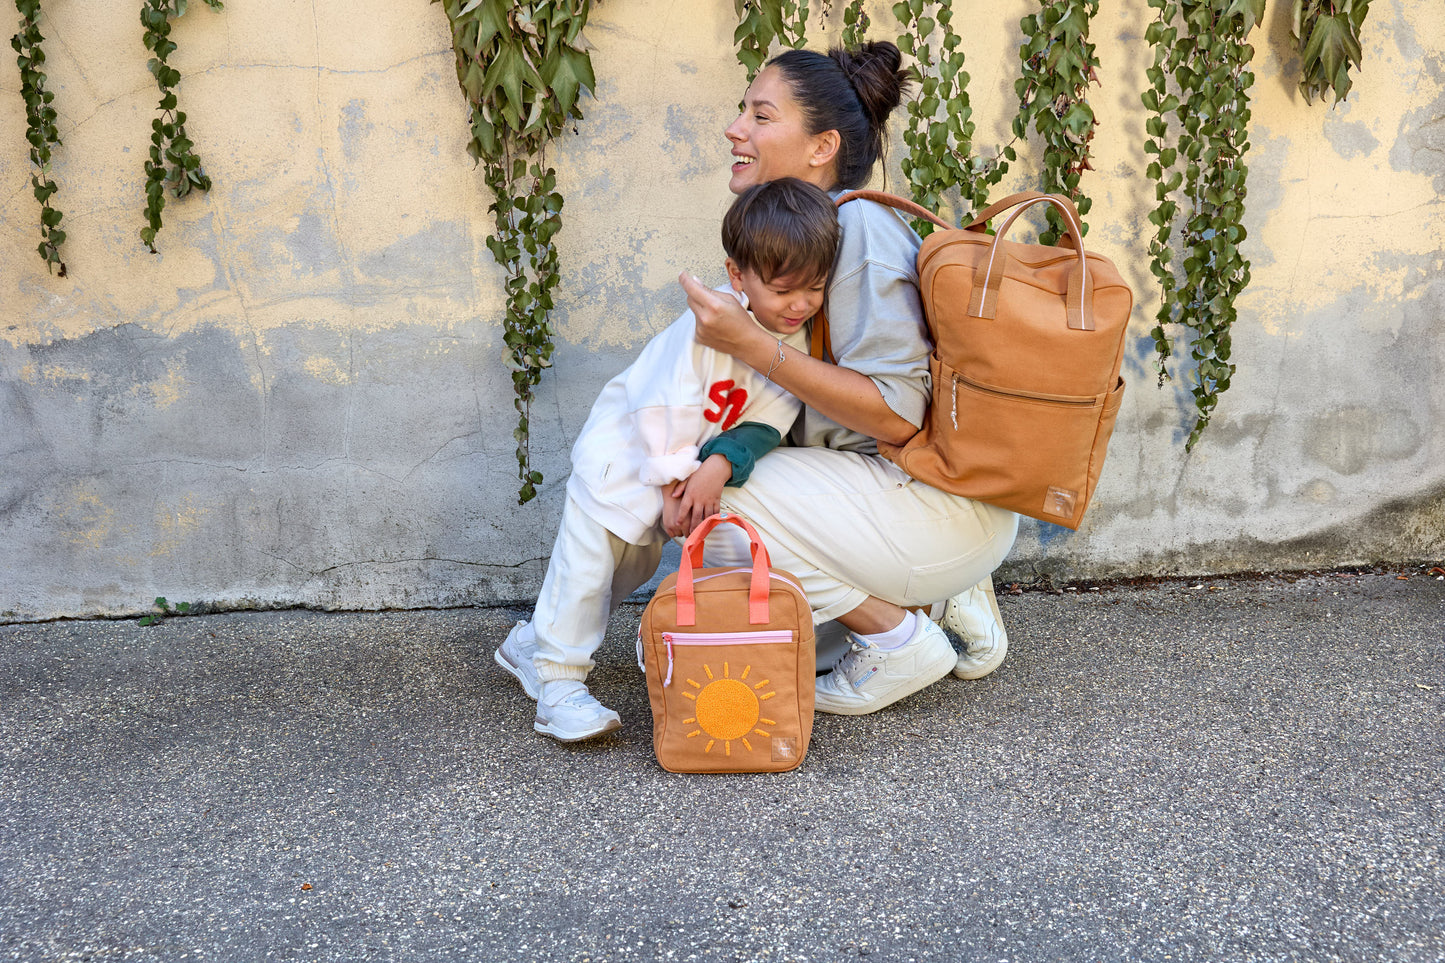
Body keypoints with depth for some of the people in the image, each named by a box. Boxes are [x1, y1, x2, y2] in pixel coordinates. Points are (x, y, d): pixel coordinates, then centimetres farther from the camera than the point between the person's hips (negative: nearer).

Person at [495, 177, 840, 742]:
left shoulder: (797, 343, -13)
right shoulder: (708, 324, -32)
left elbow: (765, 423, -16)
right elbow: (667, 410, -28)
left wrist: (719, 466, -30)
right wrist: (673, 485, -24)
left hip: (689, 463, 7)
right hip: (626, 452, -7)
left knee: (637, 561, 18)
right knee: (591, 556, -11)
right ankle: (557, 676, 3)